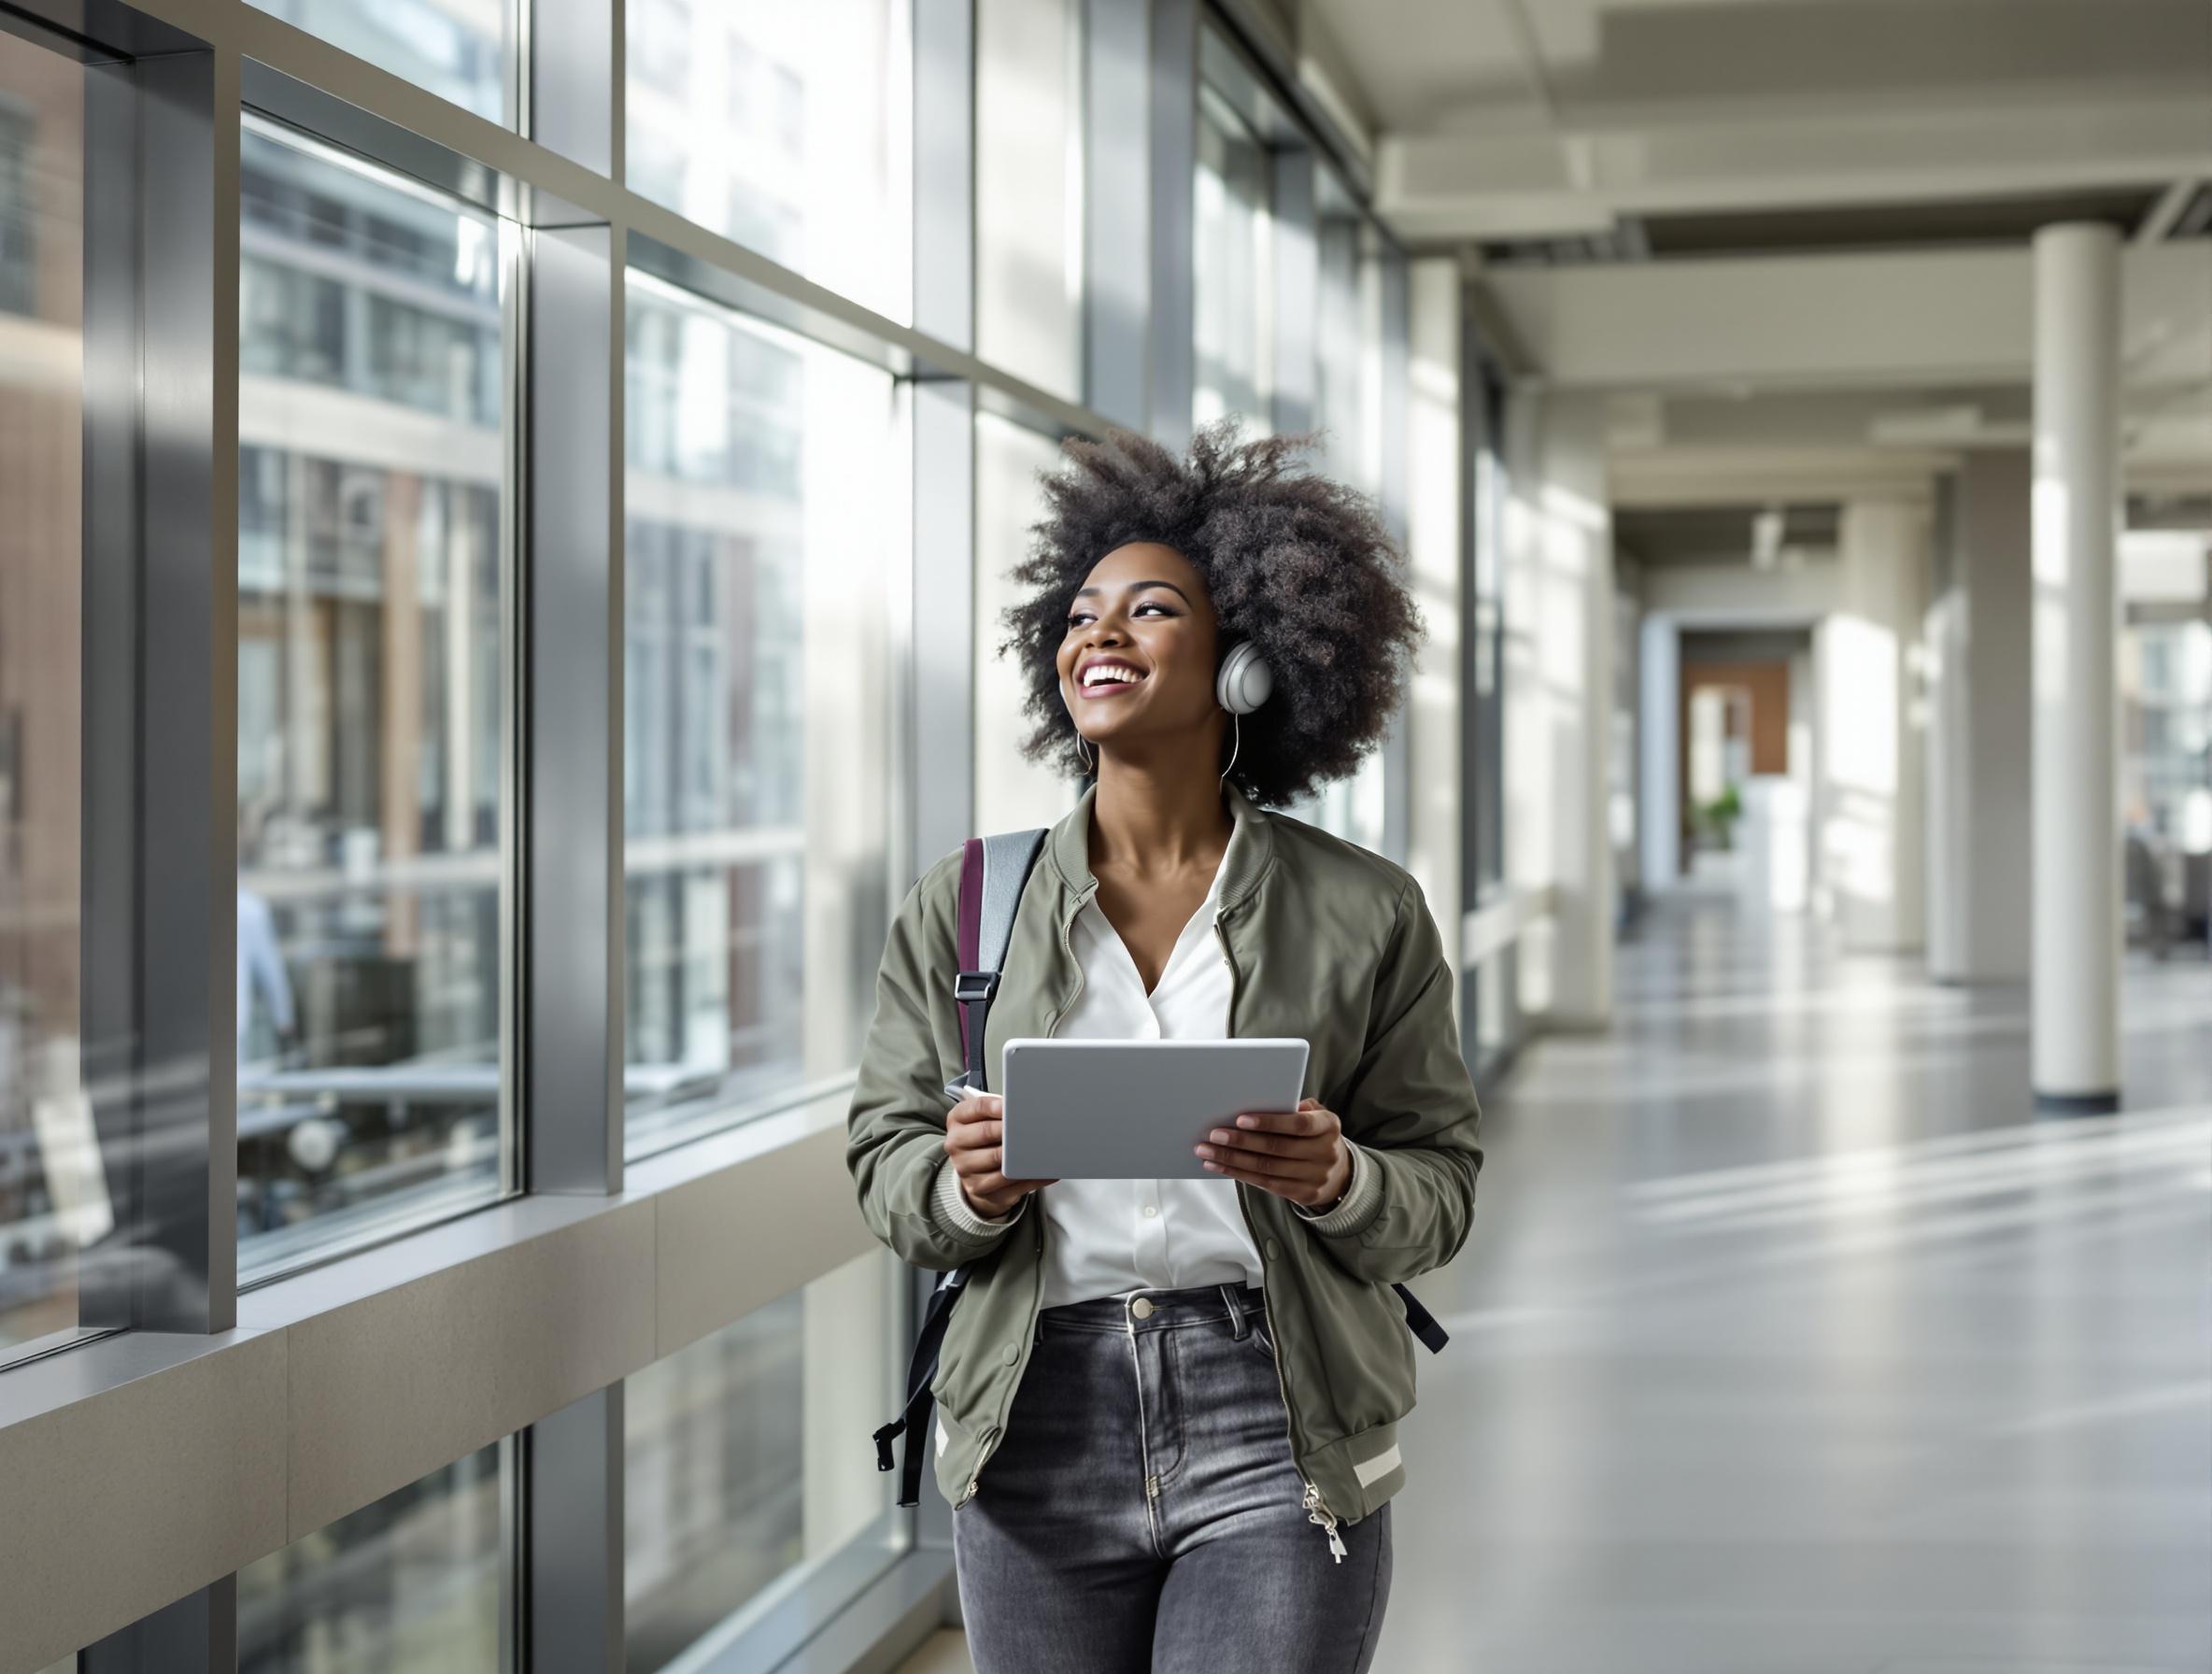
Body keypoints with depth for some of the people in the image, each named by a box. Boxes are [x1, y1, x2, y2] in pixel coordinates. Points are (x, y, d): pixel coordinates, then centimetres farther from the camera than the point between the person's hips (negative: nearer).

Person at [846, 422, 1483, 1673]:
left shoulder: (1367, 914, 2)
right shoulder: (965, 906, 4)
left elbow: (1442, 1190, 5)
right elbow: (886, 1160, 6)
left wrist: (1337, 1183, -16)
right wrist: (968, 1191, -15)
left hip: (1277, 1439, -1)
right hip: (1040, 1432, 2)